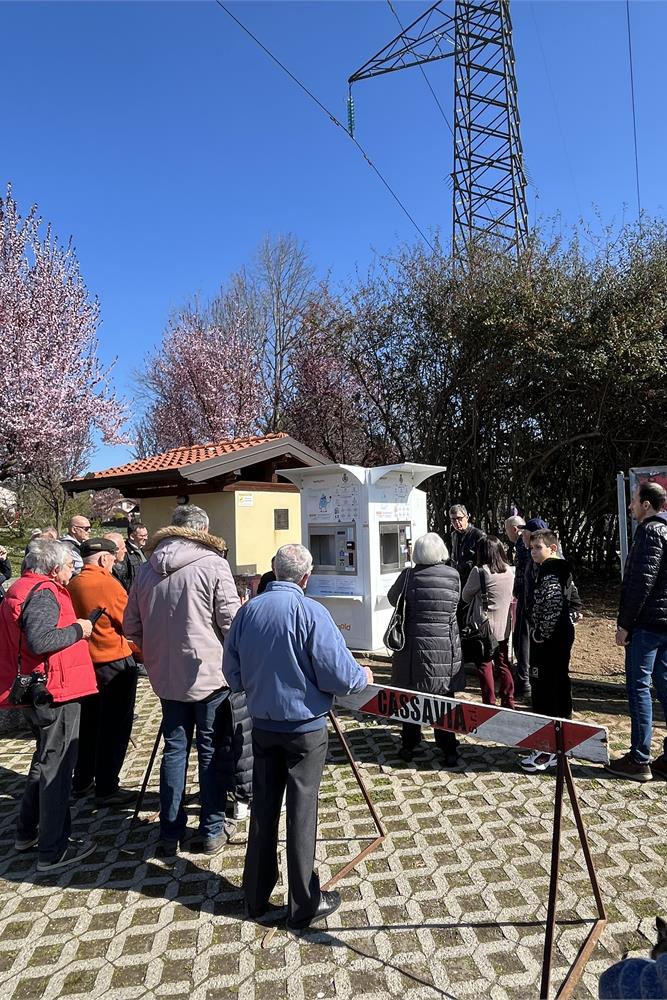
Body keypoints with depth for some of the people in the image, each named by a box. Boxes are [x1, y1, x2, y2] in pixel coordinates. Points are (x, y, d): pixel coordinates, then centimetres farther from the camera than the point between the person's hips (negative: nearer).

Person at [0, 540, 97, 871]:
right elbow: (39, 641, -32)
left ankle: (27, 832, 37)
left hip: (36, 691, 10)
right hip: (55, 692, -10)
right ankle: (52, 850, 12)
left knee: (45, 760, 24)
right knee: (56, 766, 1)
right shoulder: (44, 593, -19)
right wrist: (78, 629, -19)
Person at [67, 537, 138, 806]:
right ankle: (107, 789, 10)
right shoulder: (108, 584, -17)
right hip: (115, 663, -7)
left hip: (84, 662, 7)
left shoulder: (73, 585, 1)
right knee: (114, 727, 4)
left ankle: (82, 781, 31)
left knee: (89, 723, 19)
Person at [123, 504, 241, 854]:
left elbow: (131, 626, 9)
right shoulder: (213, 563, -13)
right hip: (209, 672, -4)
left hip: (166, 676, 4)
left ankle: (170, 832, 24)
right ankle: (212, 831, 19)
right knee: (210, 751, 9)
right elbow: (230, 621, -15)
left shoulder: (147, 569, 4)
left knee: (174, 748, 16)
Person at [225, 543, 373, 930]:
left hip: (263, 726, 5)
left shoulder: (248, 611, -5)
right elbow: (340, 676, -20)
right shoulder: (311, 612, -20)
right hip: (305, 727, -4)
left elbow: (234, 674, 3)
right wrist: (364, 676, 0)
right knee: (302, 812, 7)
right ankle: (304, 905, 21)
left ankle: (257, 897, 32)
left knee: (263, 809, 17)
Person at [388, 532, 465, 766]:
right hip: (446, 648, 1)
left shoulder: (409, 575, -8)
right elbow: (457, 602, 6)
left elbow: (392, 598, 5)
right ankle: (448, 750, 19)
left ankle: (409, 746, 24)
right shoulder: (454, 575, -6)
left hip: (414, 647, -1)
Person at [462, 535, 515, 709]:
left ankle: (489, 703, 11)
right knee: (503, 664, 17)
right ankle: (508, 702, 24)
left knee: (485, 665, 6)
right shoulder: (510, 571, 1)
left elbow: (465, 596, -5)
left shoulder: (479, 571, -17)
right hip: (504, 627, 6)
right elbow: (510, 596, 11)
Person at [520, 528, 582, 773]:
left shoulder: (549, 574, -18)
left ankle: (548, 750, 0)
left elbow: (552, 609, -26)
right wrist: (570, 618, 12)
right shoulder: (562, 570, 13)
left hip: (547, 640, -11)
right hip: (563, 636, 11)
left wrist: (540, 634, -17)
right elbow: (575, 601, 21)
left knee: (543, 691, -5)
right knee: (560, 686, 18)